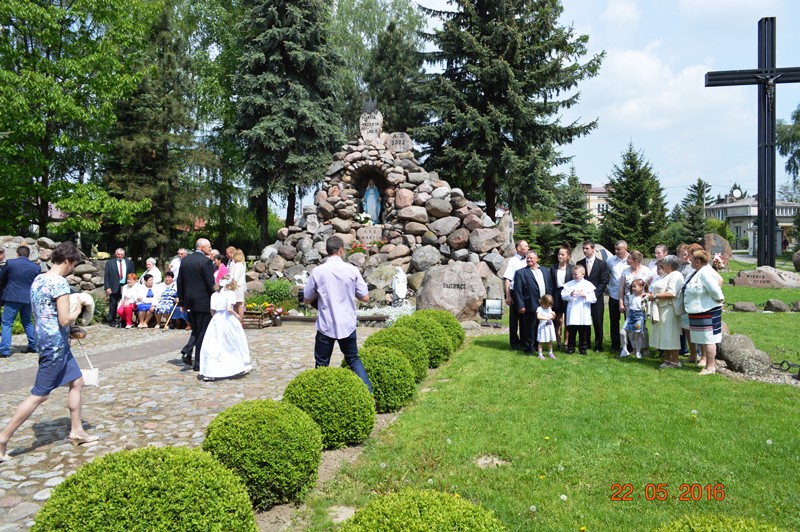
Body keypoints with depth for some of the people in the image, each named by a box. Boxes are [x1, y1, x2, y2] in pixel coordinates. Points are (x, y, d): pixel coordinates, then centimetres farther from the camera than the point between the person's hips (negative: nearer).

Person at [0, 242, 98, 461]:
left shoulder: (38, 279, 10)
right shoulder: (60, 282, -19)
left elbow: (41, 313, 16)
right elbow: (64, 319, -23)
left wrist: (70, 331, 15)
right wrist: (76, 313, -2)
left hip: (46, 338, 10)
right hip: (55, 343, -10)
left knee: (77, 381, 16)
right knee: (40, 394, -1)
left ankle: (76, 431, 23)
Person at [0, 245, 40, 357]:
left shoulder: (10, 263, -5)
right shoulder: (36, 268, 1)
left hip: (12, 297, -3)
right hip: (28, 298, 3)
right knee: (27, 322, 19)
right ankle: (33, 346, 19)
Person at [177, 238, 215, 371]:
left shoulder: (184, 260, 7)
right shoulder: (206, 261, -15)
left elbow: (180, 282, 10)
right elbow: (211, 284, -16)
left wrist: (182, 302, 15)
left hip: (189, 300, 7)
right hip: (203, 301, -6)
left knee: (196, 329, 23)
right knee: (202, 332, 3)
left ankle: (187, 351, 6)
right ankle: (198, 363, 9)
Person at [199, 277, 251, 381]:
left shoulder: (214, 295, 8)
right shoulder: (230, 294, -7)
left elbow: (212, 310, 5)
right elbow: (229, 308, -17)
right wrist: (237, 316, -4)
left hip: (216, 320, 4)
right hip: (228, 320, -4)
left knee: (212, 346, 3)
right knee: (236, 342, 14)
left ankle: (208, 373, -1)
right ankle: (241, 367, 25)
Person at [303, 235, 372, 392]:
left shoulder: (317, 271, -8)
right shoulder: (352, 270, -6)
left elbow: (306, 300, 1)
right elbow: (365, 297, -1)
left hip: (326, 325, -2)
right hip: (347, 324, 2)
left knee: (322, 363, 12)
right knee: (353, 359, 17)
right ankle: (368, 391, 12)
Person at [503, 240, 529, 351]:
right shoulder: (513, 261, -9)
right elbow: (507, 279, -11)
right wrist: (508, 296, -14)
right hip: (515, 293, -5)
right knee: (514, 319, 6)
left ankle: (523, 341, 26)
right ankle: (514, 342, 16)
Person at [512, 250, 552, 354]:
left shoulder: (545, 271, 13)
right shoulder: (521, 272, -3)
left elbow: (550, 287, 14)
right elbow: (518, 291, -8)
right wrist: (521, 306, -13)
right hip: (531, 306, -5)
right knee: (530, 329, 3)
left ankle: (538, 346, 25)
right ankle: (529, 348, 15)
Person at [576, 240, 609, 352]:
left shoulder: (602, 263, 0)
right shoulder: (580, 263, 7)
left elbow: (604, 282, -2)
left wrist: (595, 294, -12)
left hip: (596, 299, -2)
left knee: (598, 323, 4)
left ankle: (598, 346, 14)